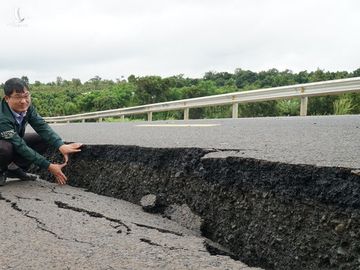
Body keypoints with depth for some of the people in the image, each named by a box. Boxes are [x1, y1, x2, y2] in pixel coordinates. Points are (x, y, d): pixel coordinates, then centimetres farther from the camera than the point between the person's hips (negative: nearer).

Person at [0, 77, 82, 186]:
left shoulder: (27, 107, -16)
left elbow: (41, 126, -23)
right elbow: (21, 147, -34)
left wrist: (61, 145, -42)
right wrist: (49, 166, -35)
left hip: (15, 143, 7)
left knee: (44, 139, -10)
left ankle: (14, 169, 0)